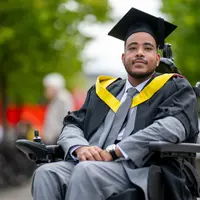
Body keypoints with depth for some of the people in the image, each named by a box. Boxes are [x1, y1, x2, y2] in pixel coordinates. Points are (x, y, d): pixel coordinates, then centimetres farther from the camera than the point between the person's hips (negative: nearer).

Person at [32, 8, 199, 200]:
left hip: (138, 172, -5)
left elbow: (172, 126, -10)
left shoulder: (175, 88, 11)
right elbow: (72, 125, 17)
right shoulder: (104, 90, 27)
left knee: (86, 171, -35)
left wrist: (113, 152, -17)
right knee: (46, 173, -26)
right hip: (90, 166, 5)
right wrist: (80, 148, -9)